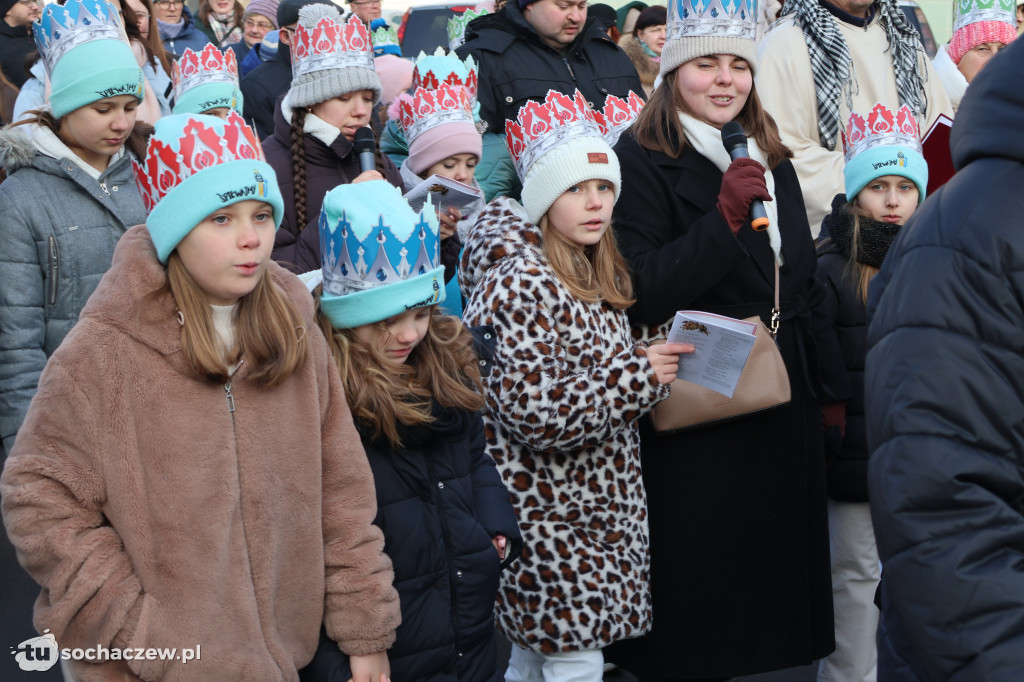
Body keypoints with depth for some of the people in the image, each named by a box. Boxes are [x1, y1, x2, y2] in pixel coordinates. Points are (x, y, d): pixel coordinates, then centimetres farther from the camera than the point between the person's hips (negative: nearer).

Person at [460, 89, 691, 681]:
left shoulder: (597, 277, 12)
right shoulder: (522, 282, -17)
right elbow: (534, 412, -25)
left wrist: (655, 368, 6)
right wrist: (639, 375, -19)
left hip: (599, 507, 9)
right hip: (552, 517, -9)